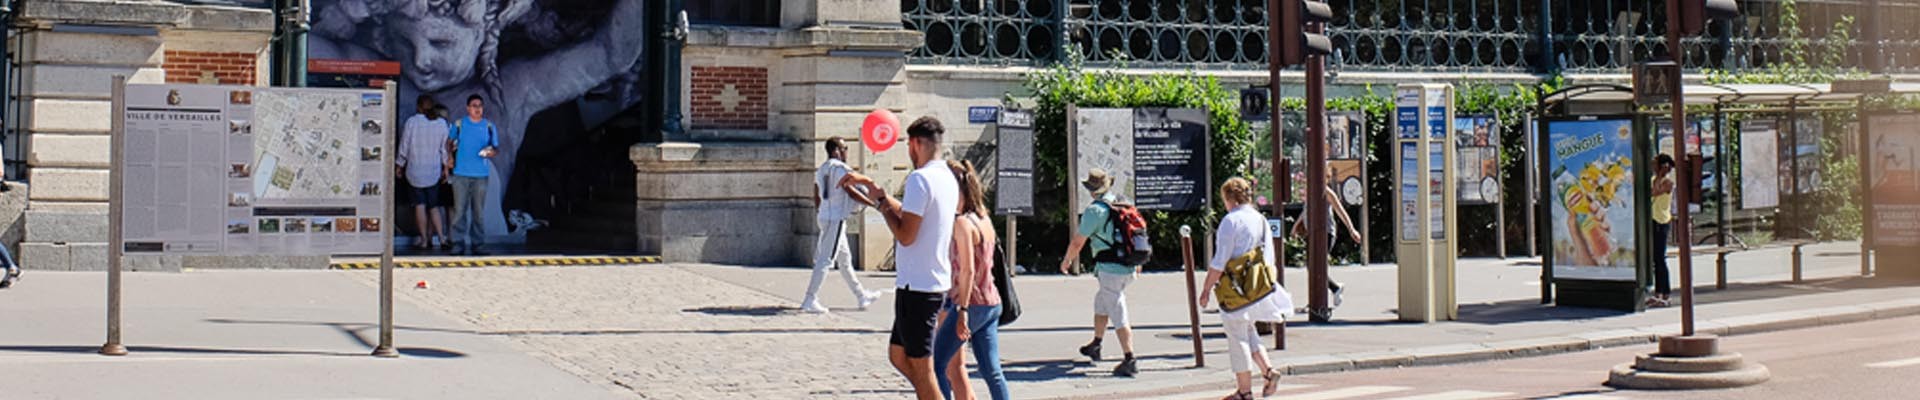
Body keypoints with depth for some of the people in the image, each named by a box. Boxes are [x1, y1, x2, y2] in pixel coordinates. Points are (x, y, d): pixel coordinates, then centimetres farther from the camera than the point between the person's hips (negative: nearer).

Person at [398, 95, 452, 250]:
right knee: (433, 205, 9)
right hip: (434, 169, 2)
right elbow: (444, 148, 4)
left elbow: (405, 146, -3)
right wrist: (445, 167, 13)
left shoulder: (412, 121, -8)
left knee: (420, 204, 3)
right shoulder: (441, 123, -1)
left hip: (415, 169, -2)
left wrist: (400, 165, 9)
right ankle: (441, 237, -2)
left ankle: (424, 239, 3)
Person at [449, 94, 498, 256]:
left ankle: (476, 243, 8)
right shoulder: (459, 124, 6)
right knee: (460, 209, -4)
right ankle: (458, 243, 0)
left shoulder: (489, 126, 9)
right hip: (461, 173, -1)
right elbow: (449, 142, 16)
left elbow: (494, 148, 14)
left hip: (481, 174, 1)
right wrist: (451, 146, -4)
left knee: (478, 210, 3)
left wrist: (490, 152, -6)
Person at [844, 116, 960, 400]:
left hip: (918, 286, -9)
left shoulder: (920, 178, -17)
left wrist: (882, 203, -6)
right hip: (938, 282, 9)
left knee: (922, 371, -3)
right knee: (898, 356, 19)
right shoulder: (947, 178, 12)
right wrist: (877, 192, 32)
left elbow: (906, 235, -20)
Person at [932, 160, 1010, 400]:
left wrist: (963, 310, -21)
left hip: (970, 304, -8)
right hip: (991, 304, 8)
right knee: (992, 371, 6)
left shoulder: (963, 223, -13)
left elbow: (967, 270, -19)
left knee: (936, 365, 0)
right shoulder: (985, 221, 12)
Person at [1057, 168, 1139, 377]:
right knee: (1101, 301, 27)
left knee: (1118, 315, -6)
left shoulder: (1095, 211, -13)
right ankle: (1096, 346, 37)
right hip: (1129, 269, 8)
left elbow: (1078, 242, -8)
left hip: (1110, 270, -8)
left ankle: (1129, 360, -10)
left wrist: (1066, 261, 10)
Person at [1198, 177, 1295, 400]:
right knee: (1248, 331, 22)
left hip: (1235, 287, -7)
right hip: (1257, 286, 7)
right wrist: (1266, 283, 23)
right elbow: (1269, 257, 14)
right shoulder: (1261, 220, 10)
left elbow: (1220, 261, -16)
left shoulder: (1231, 220, -13)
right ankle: (1268, 371, 6)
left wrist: (1206, 289, -9)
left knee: (1237, 337, 1)